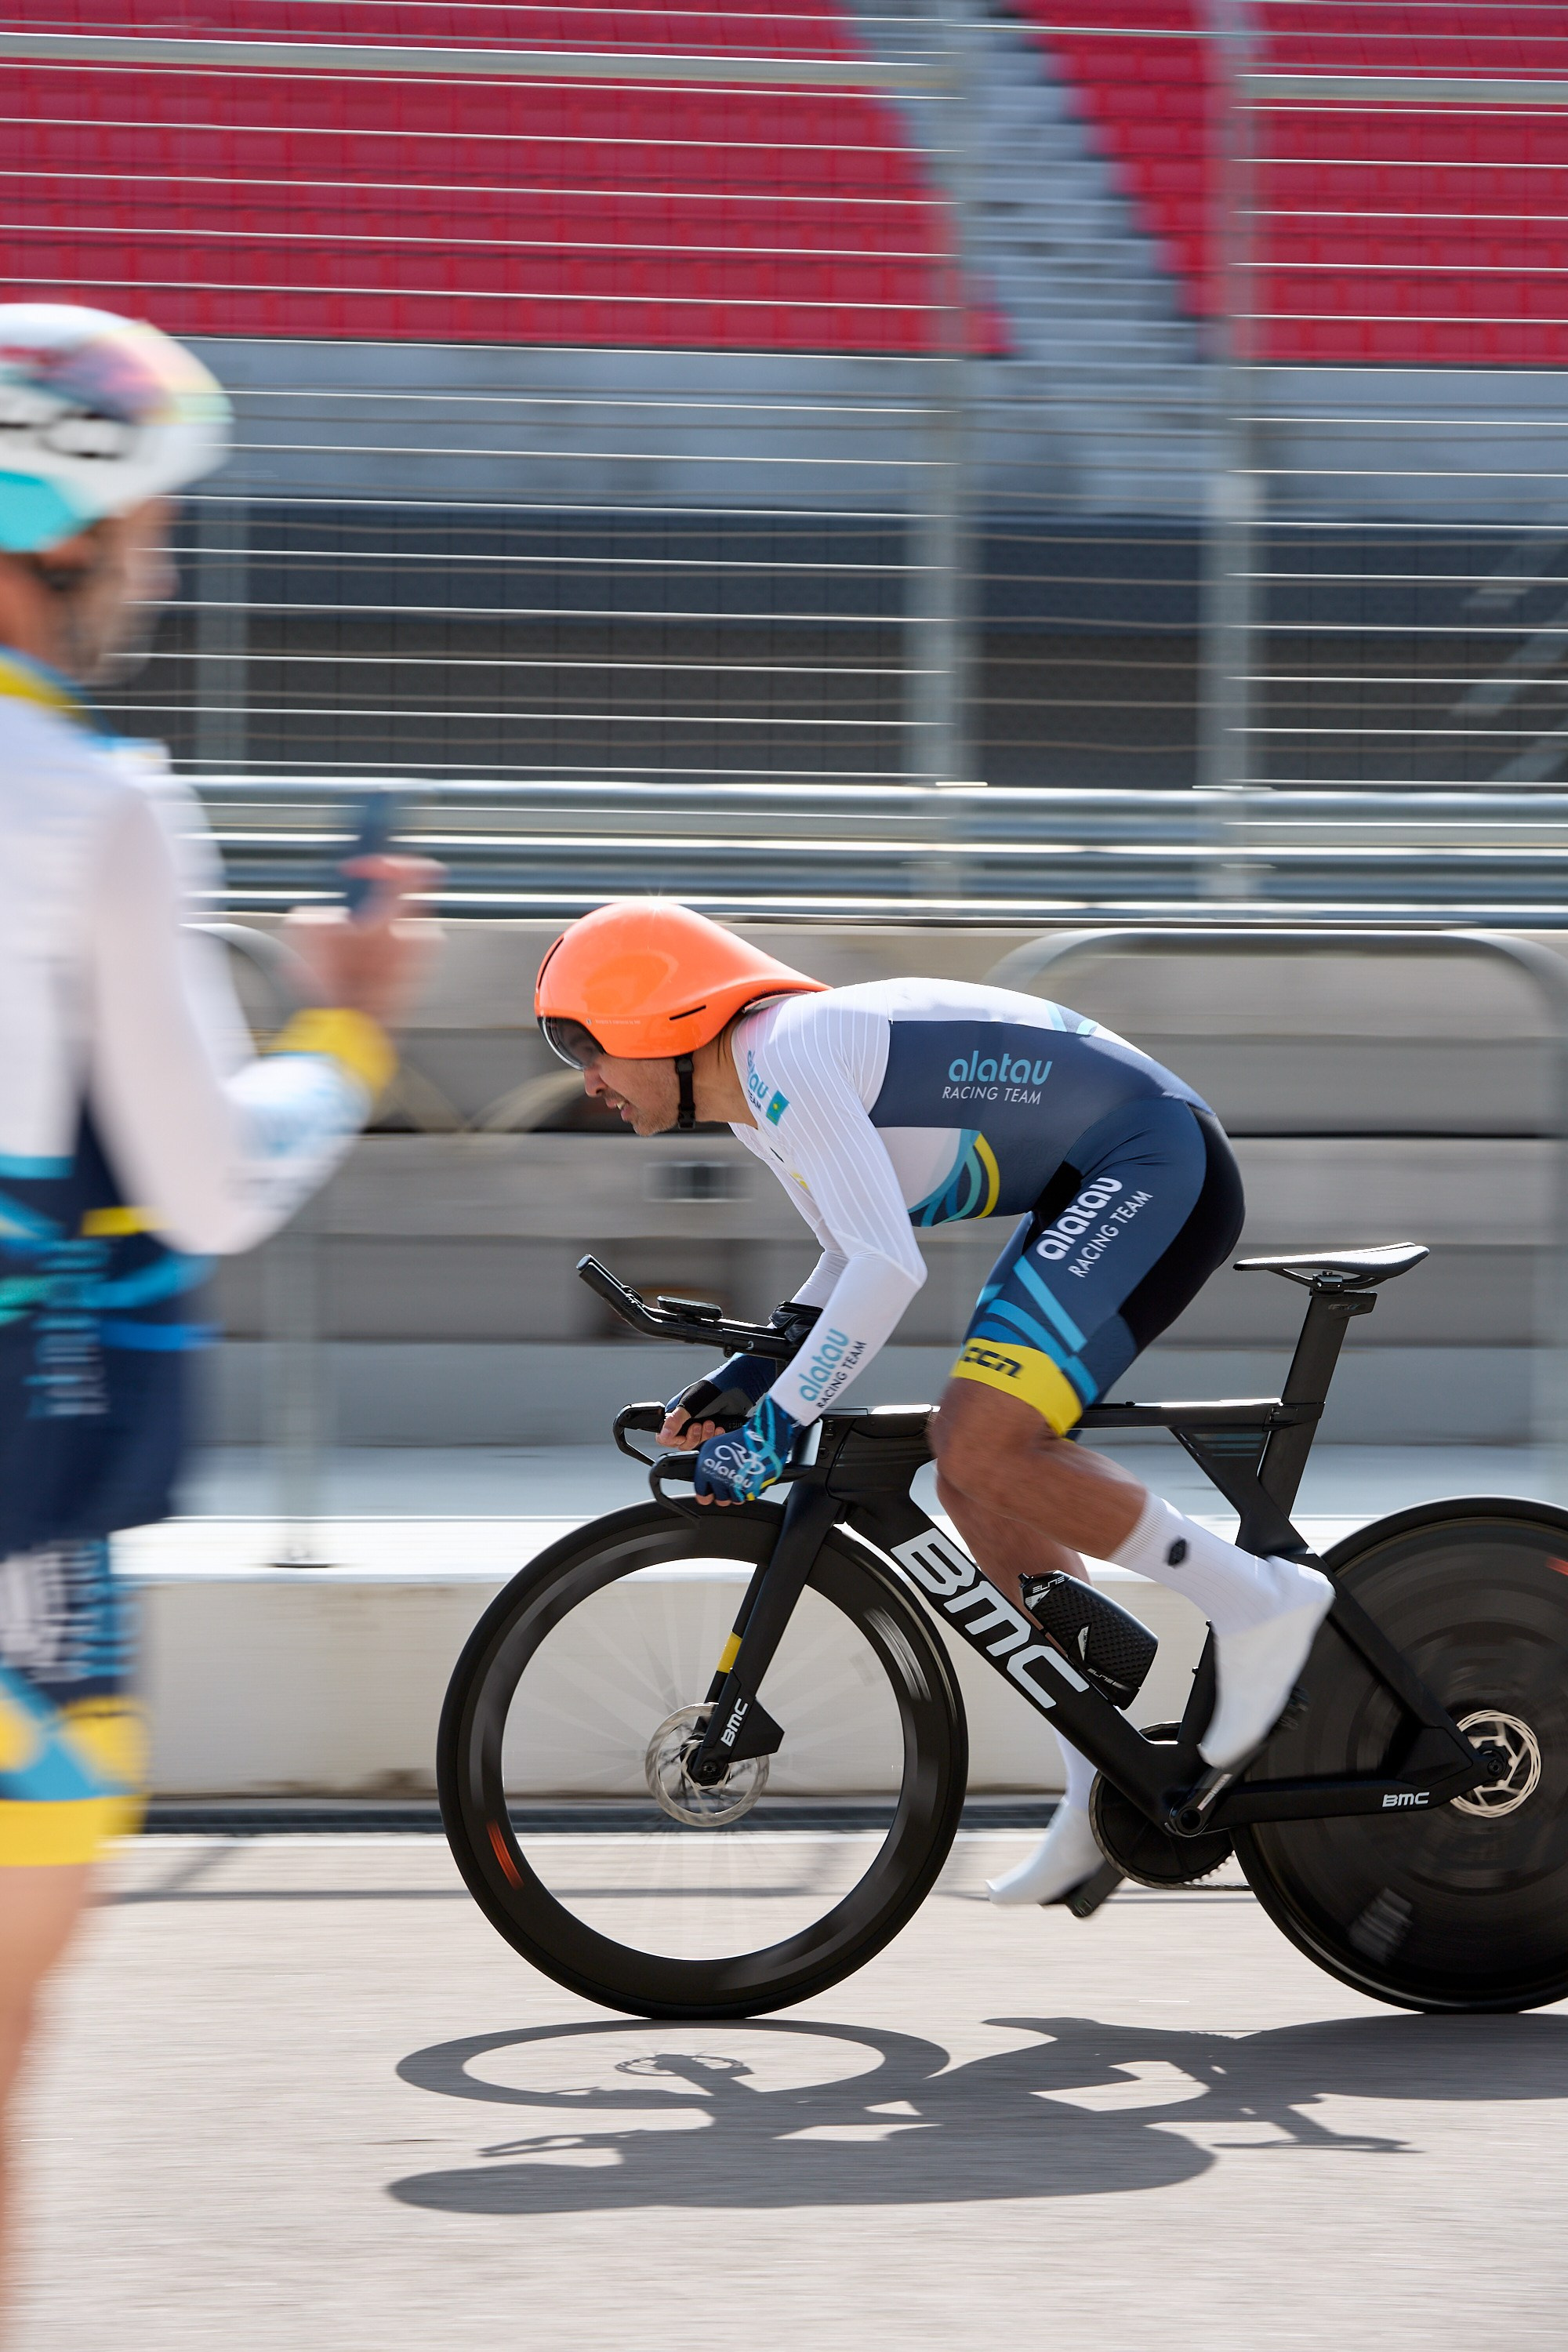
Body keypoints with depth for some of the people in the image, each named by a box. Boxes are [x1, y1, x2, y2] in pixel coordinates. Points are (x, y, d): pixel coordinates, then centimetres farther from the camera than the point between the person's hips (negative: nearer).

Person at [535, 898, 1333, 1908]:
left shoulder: (784, 1058, -18)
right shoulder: (753, 1097, 13)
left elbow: (890, 1268, -26)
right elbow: (857, 1258, 25)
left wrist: (773, 1426, -22)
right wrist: (753, 1372, 11)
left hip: (1158, 1171, -10)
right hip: (1102, 1187, 10)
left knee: (982, 1453, -21)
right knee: (974, 1482, 8)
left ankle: (1259, 1602, -10)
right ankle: (1107, 1791, 14)